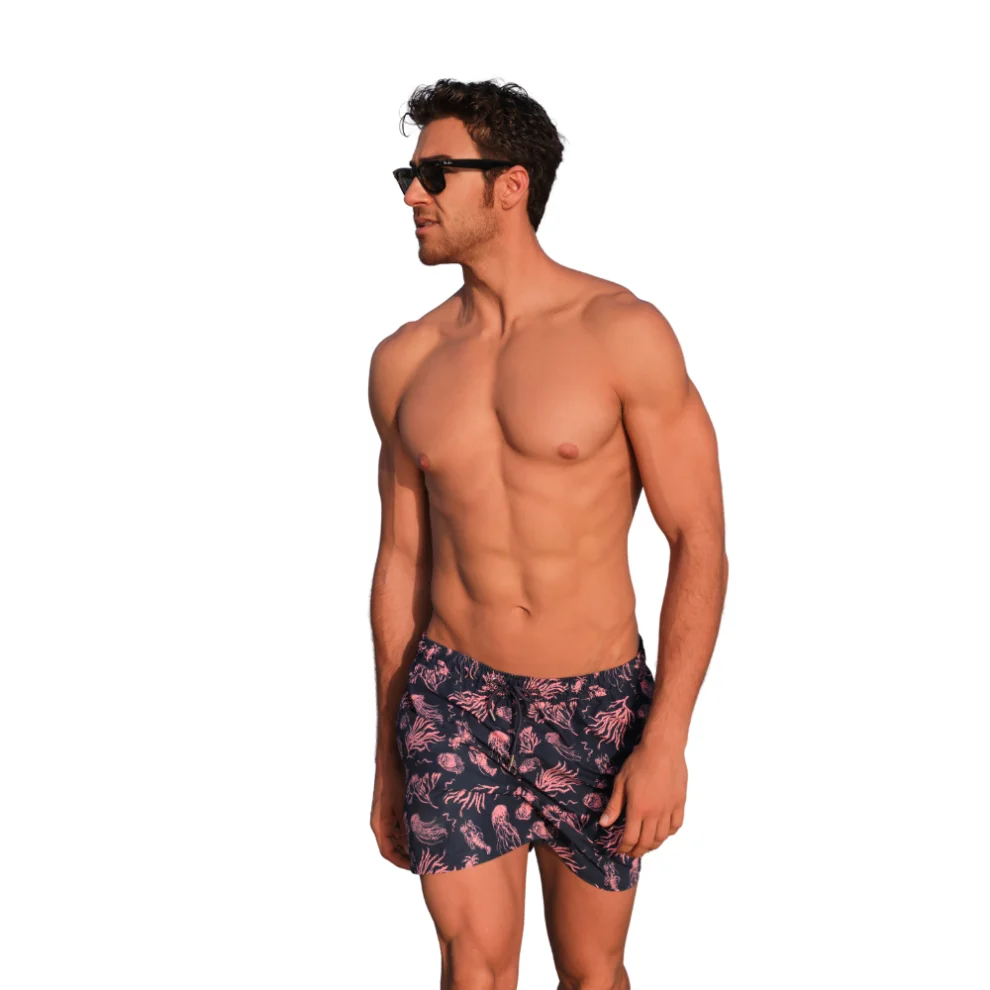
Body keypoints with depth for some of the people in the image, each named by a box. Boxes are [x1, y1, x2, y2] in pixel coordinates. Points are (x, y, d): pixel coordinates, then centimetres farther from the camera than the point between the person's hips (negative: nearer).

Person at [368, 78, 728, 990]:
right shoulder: (404, 362, 1)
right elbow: (401, 561, 8)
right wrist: (388, 758, 10)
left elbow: (700, 540, -11)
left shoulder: (624, 332, -11)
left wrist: (667, 739, -17)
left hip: (596, 706, -2)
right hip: (454, 697, 2)